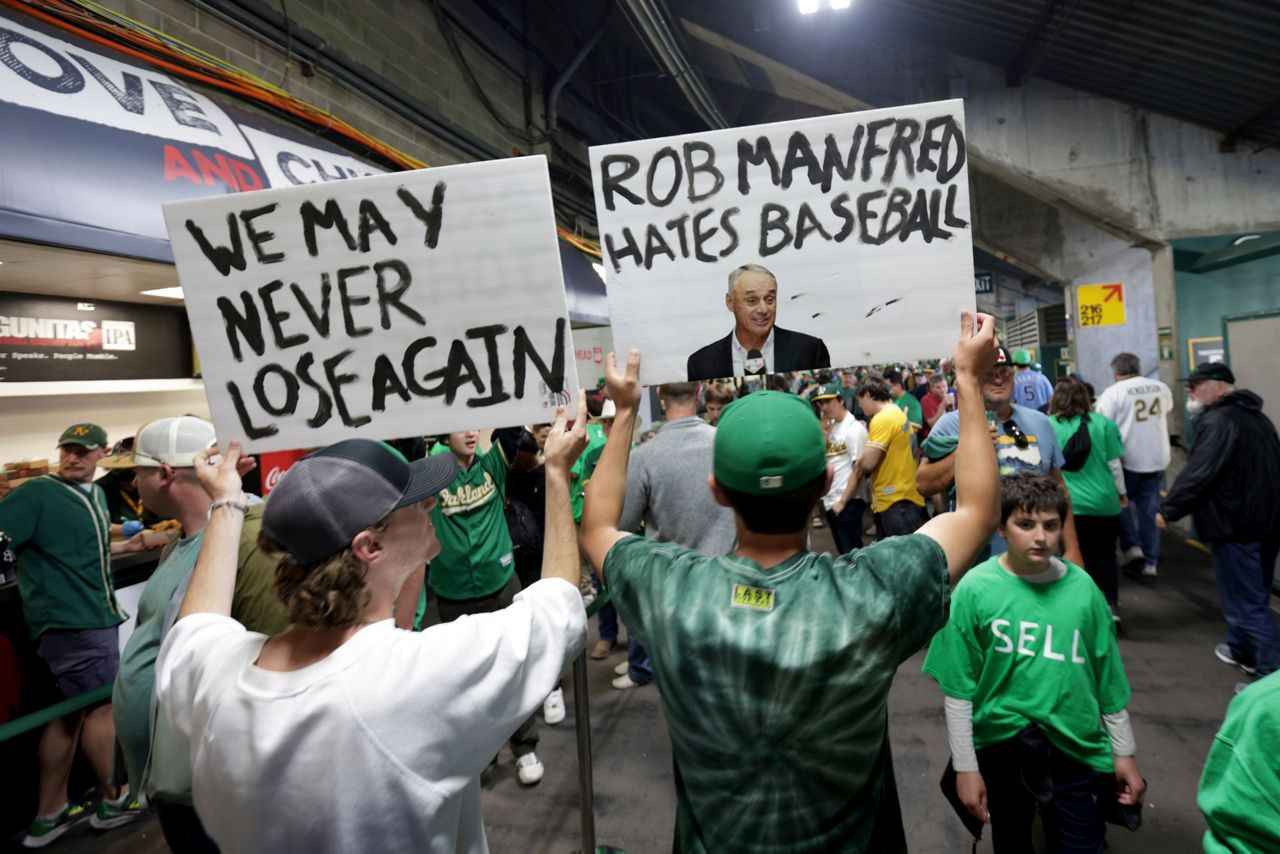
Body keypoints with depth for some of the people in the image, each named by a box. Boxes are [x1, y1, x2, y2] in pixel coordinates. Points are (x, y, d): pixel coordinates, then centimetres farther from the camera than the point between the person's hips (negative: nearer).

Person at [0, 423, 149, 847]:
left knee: (71, 712, 15)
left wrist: (126, 546, 20)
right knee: (103, 706, 3)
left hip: (94, 617, 8)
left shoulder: (95, 495, 13)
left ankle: (49, 816, 26)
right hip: (73, 621, -8)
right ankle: (113, 800, 21)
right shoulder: (36, 493, -13)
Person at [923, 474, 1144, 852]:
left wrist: (1124, 753, 10)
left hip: (1076, 747, 1)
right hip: (1001, 746, -1)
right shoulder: (975, 589, -14)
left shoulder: (1081, 587, -7)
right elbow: (959, 690, -9)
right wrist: (965, 767, -6)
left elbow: (1108, 678, 4)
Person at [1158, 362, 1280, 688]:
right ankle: (1243, 650, 38)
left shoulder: (1218, 421, -18)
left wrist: (1168, 509, -13)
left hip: (1234, 525, -10)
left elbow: (1198, 474, -23)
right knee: (1253, 594, 22)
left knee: (1246, 602, -3)